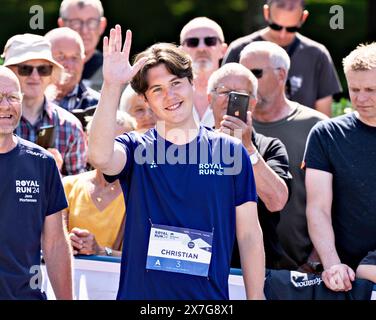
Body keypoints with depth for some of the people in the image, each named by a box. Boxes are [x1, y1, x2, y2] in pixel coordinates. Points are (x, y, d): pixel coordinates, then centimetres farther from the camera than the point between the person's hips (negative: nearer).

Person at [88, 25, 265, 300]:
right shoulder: (136, 148, 0)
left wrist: (256, 297, 0)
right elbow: (100, 156, -25)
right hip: (141, 292, -1)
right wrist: (112, 86, -32)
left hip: (210, 297, 1)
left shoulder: (231, 151, 3)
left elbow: (249, 235, 4)